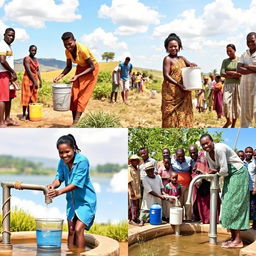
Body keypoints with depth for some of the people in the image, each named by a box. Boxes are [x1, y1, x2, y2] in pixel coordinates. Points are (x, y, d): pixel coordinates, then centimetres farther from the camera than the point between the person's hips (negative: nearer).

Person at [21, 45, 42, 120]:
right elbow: (29, 71, -19)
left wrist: (40, 81, 8)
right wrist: (34, 82, -22)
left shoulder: (36, 59, 13)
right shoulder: (26, 59, -12)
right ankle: (24, 115, -2)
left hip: (35, 79, 8)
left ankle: (29, 114, 12)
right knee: (26, 97, -6)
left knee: (33, 97, 7)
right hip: (28, 79, -8)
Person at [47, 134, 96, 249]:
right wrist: (53, 185, -30)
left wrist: (59, 192, -39)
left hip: (85, 200, -6)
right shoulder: (62, 161, -5)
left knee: (78, 229, -13)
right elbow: (59, 178, -6)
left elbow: (76, 184, -27)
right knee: (71, 230, 9)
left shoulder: (82, 161, -24)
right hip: (72, 200, 6)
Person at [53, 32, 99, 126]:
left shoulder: (83, 49, -32)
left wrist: (78, 76, -34)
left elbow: (92, 67, -25)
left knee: (82, 96, -12)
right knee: (74, 95, -1)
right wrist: (60, 76, -15)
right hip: (80, 68, 7)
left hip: (91, 69, -6)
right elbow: (69, 67, 1)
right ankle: (74, 122, 3)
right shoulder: (67, 51, -13)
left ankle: (75, 123, -13)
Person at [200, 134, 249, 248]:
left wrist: (216, 172, -5)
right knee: (227, 204, 8)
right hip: (229, 176, 9)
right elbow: (213, 171, 13)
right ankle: (233, 237, 15)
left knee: (234, 204, -12)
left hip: (238, 174, -9)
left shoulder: (219, 148, -25)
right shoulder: (208, 154, 3)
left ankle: (238, 240, -10)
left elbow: (224, 170, -26)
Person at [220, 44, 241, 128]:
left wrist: (229, 72, -11)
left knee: (236, 104, 0)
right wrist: (235, 75, -13)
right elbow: (222, 74, -4)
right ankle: (228, 120, 2)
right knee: (226, 101, -17)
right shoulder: (225, 61, 8)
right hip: (228, 85, 1)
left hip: (237, 85, -1)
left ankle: (233, 124, 9)